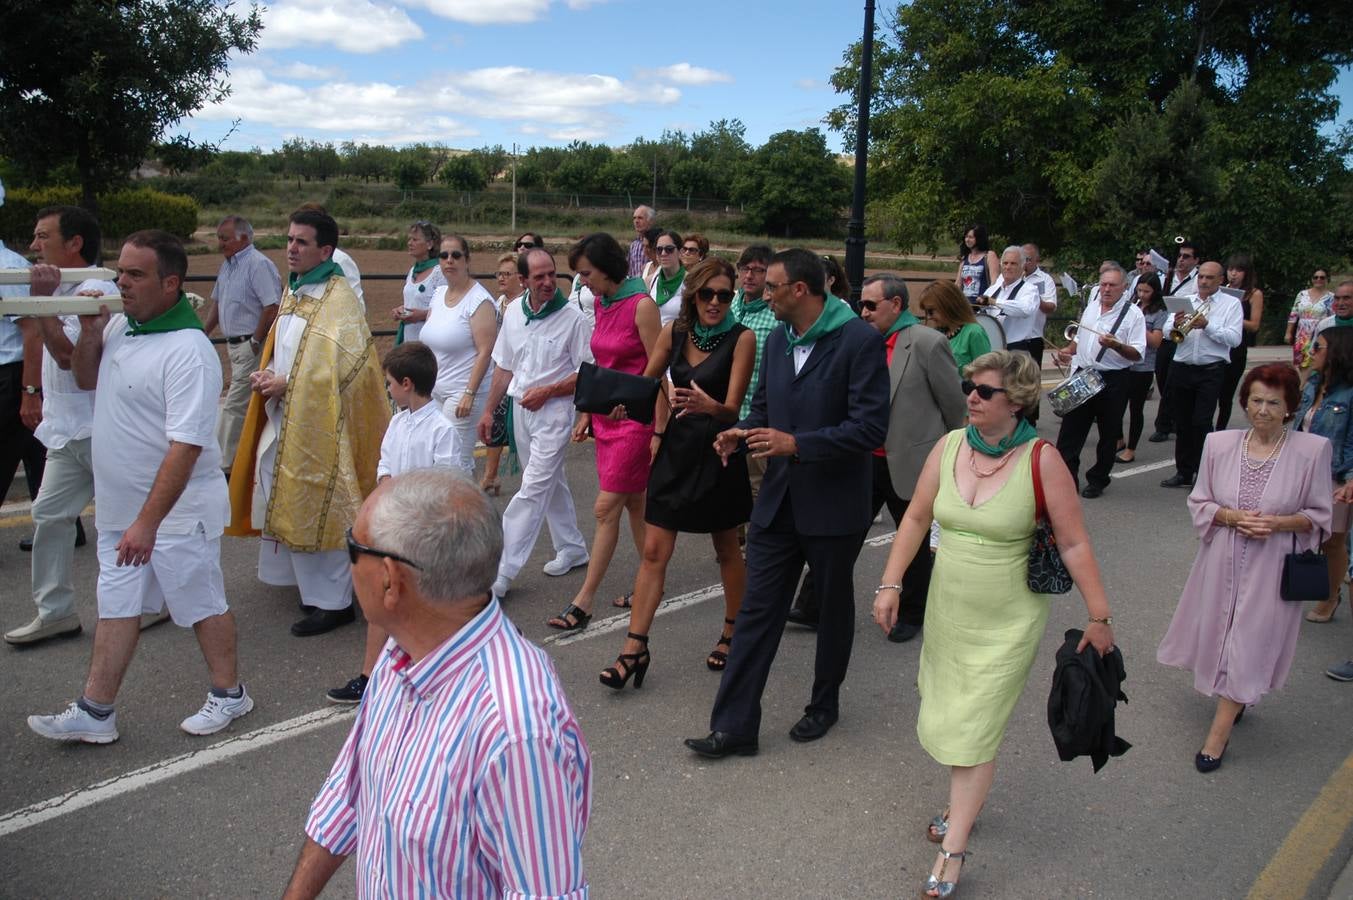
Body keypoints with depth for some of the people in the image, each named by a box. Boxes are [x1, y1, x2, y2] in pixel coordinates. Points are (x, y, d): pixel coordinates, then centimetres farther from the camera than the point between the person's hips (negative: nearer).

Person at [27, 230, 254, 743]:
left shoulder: (187, 351, -24)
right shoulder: (121, 325, 4)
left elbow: (185, 446, -26)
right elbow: (87, 380, 21)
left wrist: (148, 521, -26)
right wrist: (89, 333, 1)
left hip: (177, 508, -8)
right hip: (121, 506, 8)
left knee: (201, 604, 8)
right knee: (116, 605, 15)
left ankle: (228, 694, 28)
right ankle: (94, 714, 25)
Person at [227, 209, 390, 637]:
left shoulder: (338, 300, -15)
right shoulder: (293, 291, 12)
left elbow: (343, 365, -21)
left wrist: (287, 385, -18)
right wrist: (267, 375, 2)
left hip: (318, 423, -9)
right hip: (284, 418, 9)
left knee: (315, 509, -3)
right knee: (287, 502, 15)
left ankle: (332, 601, 8)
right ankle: (307, 583, 31)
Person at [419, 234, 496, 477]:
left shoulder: (479, 300, -12)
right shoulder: (438, 294, 11)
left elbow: (485, 351, -17)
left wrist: (469, 393, -22)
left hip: (463, 392, -7)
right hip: (435, 391, 7)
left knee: (455, 460, -8)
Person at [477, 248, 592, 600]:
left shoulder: (572, 317, -11)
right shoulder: (513, 312, 5)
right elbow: (504, 367, 13)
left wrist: (546, 392, -17)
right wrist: (489, 410, 12)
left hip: (554, 410, -6)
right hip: (520, 409, 7)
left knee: (533, 488, -8)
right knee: (550, 482, 18)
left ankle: (503, 570, -7)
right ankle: (571, 547, 34)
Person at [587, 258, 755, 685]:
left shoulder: (741, 338, -11)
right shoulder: (675, 331, 1)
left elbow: (732, 408, -18)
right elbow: (648, 381, 15)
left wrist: (708, 406, -39)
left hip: (717, 452, -3)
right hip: (676, 449, 4)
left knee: (727, 550, 13)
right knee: (654, 551, 1)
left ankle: (733, 634, 33)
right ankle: (635, 647, 5)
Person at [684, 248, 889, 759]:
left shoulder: (859, 341, -15)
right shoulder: (778, 339, 7)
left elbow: (870, 427, -20)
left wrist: (797, 444, -26)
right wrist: (741, 433, -4)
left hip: (834, 506, -5)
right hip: (778, 501, 6)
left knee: (834, 609, 15)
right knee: (757, 611, 4)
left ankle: (824, 705, 36)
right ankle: (734, 726, 9)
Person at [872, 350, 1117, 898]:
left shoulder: (1042, 461, -17)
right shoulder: (949, 447, -4)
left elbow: (1074, 544, -12)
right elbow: (916, 519, 2)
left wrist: (1098, 617, -9)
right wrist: (890, 585, -2)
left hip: (1007, 623, -5)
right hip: (947, 612, 5)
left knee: (974, 732, -1)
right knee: (946, 720, 17)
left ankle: (952, 850, 9)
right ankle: (966, 806, 41)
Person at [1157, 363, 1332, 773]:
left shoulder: (1312, 450, -9)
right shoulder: (1219, 444, -3)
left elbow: (1320, 516, 0)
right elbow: (1199, 502, 4)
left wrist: (1279, 523, -18)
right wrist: (1232, 516, -15)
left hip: (1271, 569, -3)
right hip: (1223, 562, 3)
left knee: (1248, 645, 0)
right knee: (1221, 634, 15)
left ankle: (1218, 734, 10)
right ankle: (1237, 698, 45)